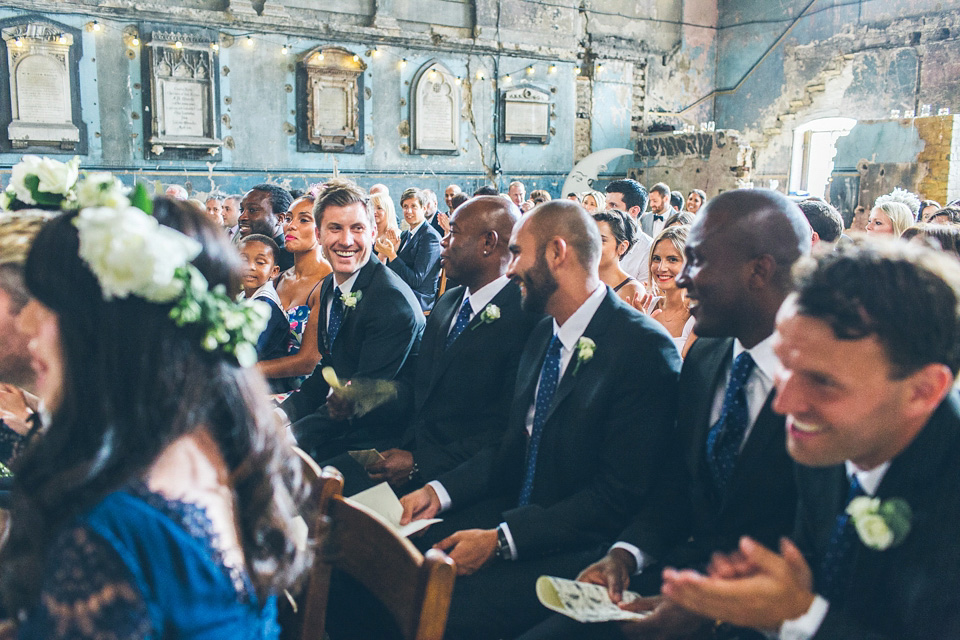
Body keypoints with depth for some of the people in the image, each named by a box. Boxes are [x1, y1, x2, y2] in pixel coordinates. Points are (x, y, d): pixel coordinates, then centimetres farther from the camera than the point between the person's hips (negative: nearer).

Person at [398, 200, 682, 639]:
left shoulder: (645, 349, -17)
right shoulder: (543, 335, 10)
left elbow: (621, 494, -19)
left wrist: (501, 539, -21)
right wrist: (439, 490, -2)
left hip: (583, 547, -7)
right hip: (515, 513, 7)